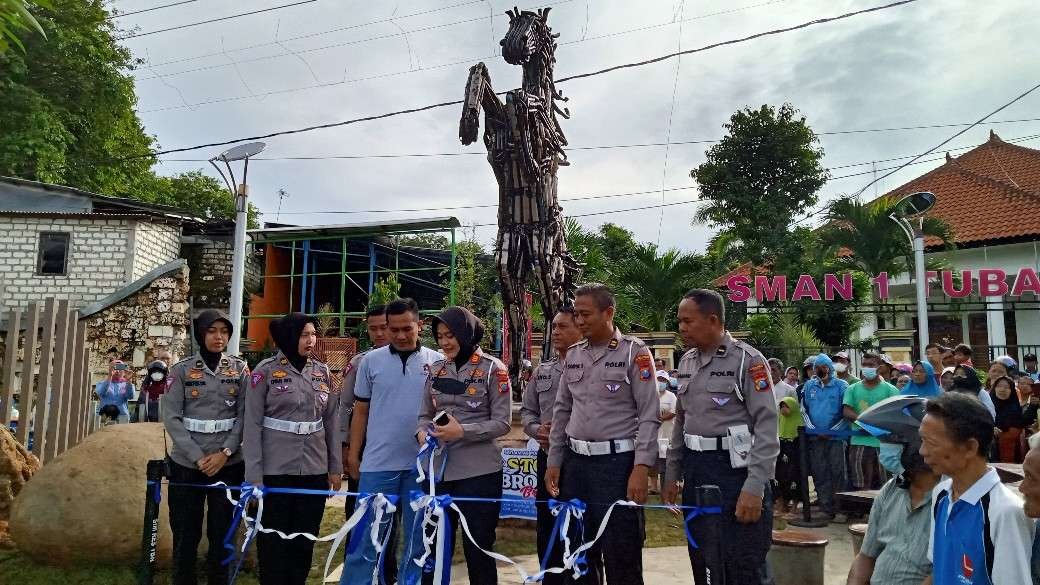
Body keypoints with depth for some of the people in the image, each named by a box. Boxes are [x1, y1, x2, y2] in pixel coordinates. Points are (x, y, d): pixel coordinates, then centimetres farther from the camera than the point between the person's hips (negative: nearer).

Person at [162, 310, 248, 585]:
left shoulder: (239, 369, 3)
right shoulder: (182, 370, -1)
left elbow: (245, 415, 0)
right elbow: (171, 418, -5)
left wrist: (225, 452, -11)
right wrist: (198, 457, -12)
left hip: (228, 465, 1)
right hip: (187, 464, -1)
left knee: (222, 533, 8)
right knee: (185, 534, 7)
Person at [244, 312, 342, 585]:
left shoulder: (322, 371, 6)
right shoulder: (266, 370, -5)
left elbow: (332, 421, 9)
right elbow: (252, 424, -5)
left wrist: (335, 467, 8)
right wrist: (254, 475, -8)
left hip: (315, 470, 3)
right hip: (275, 471, -3)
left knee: (305, 541, 12)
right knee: (273, 541, 8)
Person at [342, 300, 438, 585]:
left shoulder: (437, 361, 1)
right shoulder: (371, 361, 1)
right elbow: (361, 411, 7)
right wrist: (353, 453, 6)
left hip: (422, 464, 1)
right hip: (377, 463, 0)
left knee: (417, 535, 12)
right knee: (365, 535, 5)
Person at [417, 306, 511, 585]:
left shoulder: (492, 368, -5)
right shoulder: (436, 369, 9)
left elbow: (502, 423, -8)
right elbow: (425, 414, 13)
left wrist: (463, 431, -20)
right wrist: (423, 432, -9)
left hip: (479, 472, -4)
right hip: (438, 470, 5)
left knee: (478, 548, 7)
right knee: (434, 546, 14)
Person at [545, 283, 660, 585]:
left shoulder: (634, 351, -6)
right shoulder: (573, 355, 10)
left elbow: (649, 416, -9)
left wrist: (641, 468, -16)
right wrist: (554, 462, 11)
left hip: (617, 462, -5)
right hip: (575, 462, 5)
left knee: (621, 557, 2)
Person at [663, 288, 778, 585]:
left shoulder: (747, 360, -11)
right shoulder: (686, 362, 10)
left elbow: (767, 427, -15)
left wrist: (754, 488, -20)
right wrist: (672, 474, 16)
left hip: (734, 469, -7)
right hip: (694, 470, 7)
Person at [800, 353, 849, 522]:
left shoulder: (841, 385, 1)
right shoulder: (809, 386, 10)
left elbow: (847, 411, -2)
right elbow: (803, 409, 9)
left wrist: (832, 430, -8)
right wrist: (814, 429, -3)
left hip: (836, 436, -3)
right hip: (815, 437, 3)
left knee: (837, 472, -4)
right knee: (819, 474, 4)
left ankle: (840, 507, 4)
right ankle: (827, 510, 11)